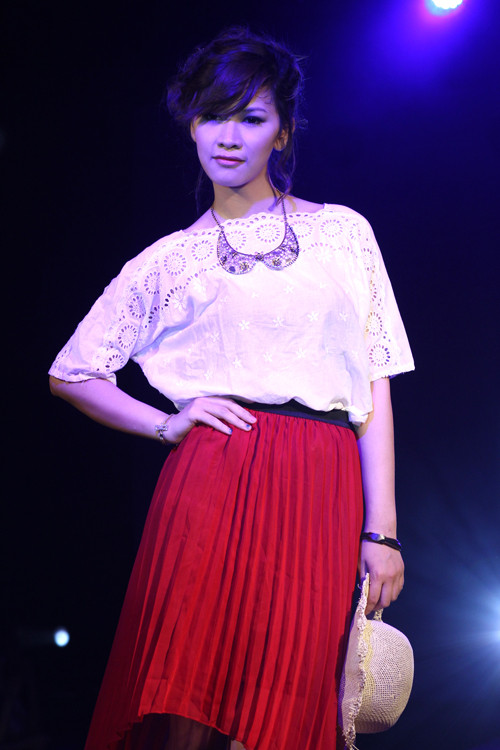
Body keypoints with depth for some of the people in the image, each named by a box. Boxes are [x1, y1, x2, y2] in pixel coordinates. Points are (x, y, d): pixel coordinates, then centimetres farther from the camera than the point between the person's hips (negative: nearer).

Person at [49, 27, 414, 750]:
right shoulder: (170, 260, 14)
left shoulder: (342, 230, 14)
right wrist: (167, 423, 3)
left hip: (322, 494, 0)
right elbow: (72, 373, 19)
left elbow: (374, 388, 9)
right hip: (209, 480, 0)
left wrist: (381, 530, 1)